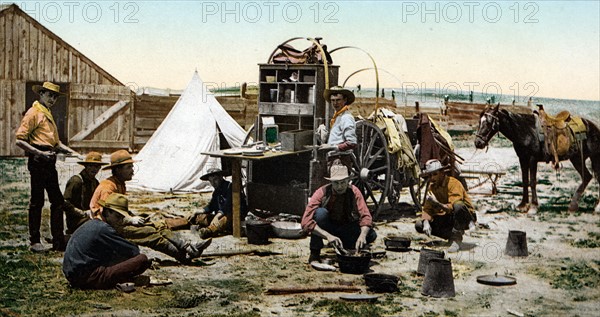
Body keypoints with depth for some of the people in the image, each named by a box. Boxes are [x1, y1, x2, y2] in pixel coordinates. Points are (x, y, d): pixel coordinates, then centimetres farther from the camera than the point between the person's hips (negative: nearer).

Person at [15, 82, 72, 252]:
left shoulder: (48, 114, 22)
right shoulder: (33, 113, -6)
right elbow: (20, 140, -14)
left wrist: (68, 150, 13)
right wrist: (39, 153, -22)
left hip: (49, 162, 9)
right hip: (38, 161, -9)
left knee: (57, 200, 8)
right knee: (37, 201, -3)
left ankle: (58, 241, 13)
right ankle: (35, 241, 5)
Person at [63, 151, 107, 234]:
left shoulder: (94, 182, 16)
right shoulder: (75, 181, -9)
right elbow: (65, 204, -14)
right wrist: (84, 213, -16)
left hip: (89, 217, 8)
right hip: (76, 220, -8)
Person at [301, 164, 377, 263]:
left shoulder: (354, 192, -17)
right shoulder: (322, 192, -24)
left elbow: (366, 217, -23)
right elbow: (306, 222, -33)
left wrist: (362, 235, -44)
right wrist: (328, 235, -47)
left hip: (345, 229, 2)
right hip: (326, 229, -2)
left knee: (371, 235, -24)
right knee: (320, 212, -34)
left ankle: (344, 248, 3)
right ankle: (314, 254, -22)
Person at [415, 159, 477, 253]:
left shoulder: (453, 183, -20)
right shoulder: (432, 187, 0)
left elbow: (453, 207, -32)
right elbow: (427, 208, -5)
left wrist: (438, 204, -49)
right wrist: (426, 222, -25)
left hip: (465, 216, -6)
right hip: (448, 218, 6)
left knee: (458, 206, -41)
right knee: (419, 225, -12)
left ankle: (456, 238, -24)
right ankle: (451, 235, -4)